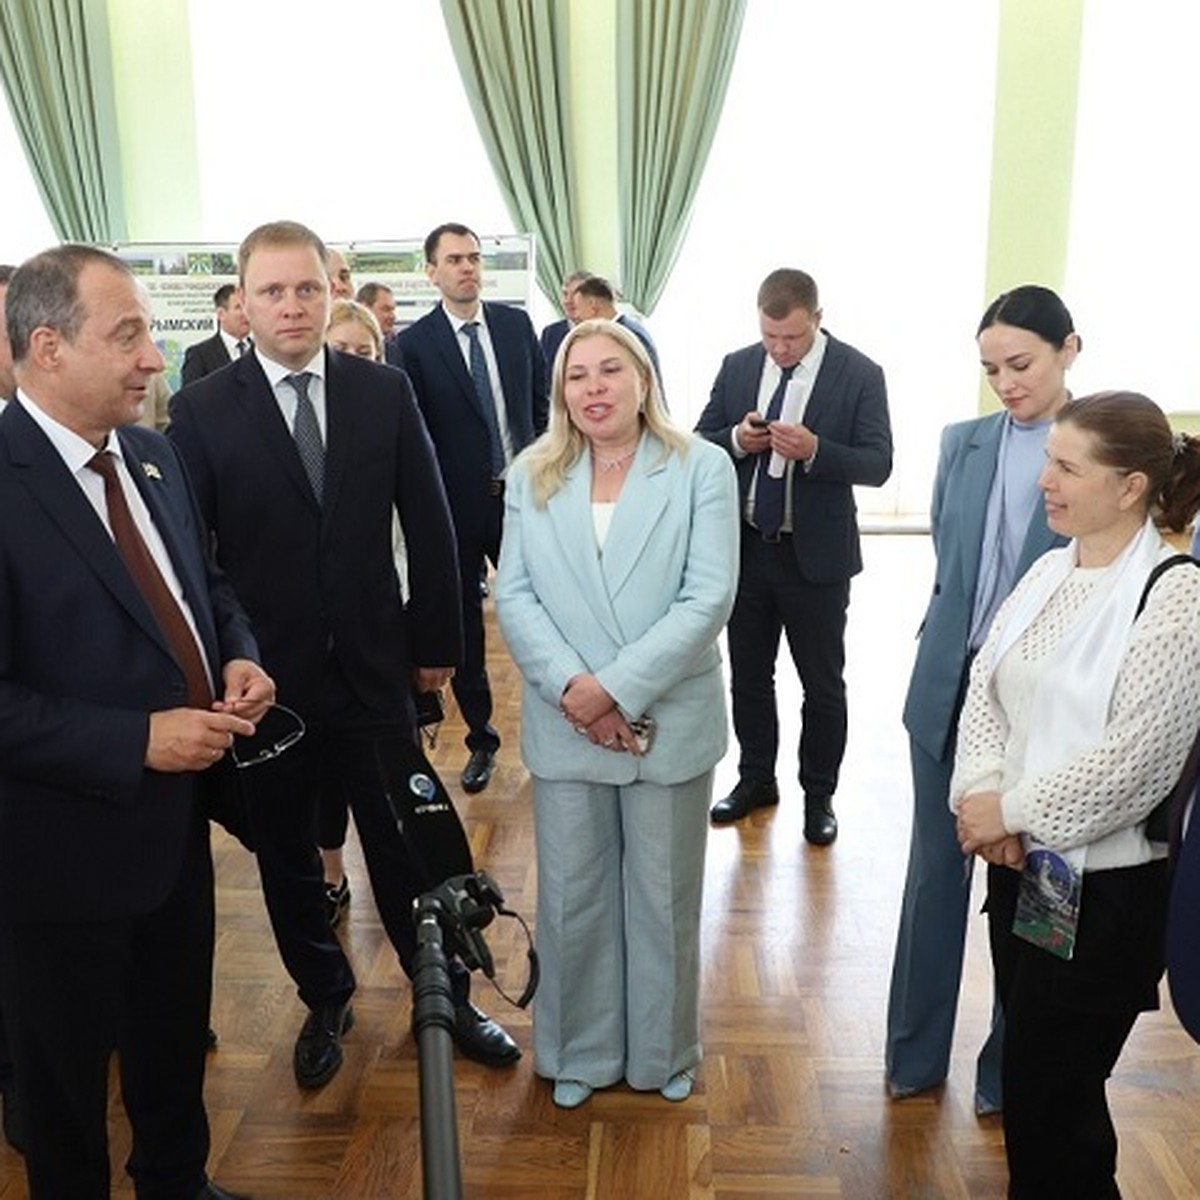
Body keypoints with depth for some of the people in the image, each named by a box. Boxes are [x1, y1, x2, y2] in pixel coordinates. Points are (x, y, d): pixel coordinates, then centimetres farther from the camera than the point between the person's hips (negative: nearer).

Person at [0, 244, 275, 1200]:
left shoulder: (151, 455, 2)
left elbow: (204, 582, 14)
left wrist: (237, 658, -5)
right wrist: (138, 740, -27)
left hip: (177, 818, 8)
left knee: (177, 1041, 28)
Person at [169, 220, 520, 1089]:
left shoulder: (386, 392, -1)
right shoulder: (201, 410, -5)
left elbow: (430, 524, 2)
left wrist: (435, 641, 2)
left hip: (374, 667, 0)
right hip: (264, 679, 0)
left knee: (407, 846, 11)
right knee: (286, 856, 16)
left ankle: (445, 995, 33)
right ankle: (325, 1003, 38)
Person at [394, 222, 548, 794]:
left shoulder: (516, 324, 4)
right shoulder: (414, 343, -5)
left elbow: (539, 401, 11)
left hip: (523, 494, 2)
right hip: (457, 507, -2)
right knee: (463, 632, 9)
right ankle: (480, 740, 26)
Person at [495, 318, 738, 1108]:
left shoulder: (702, 469, -5)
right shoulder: (533, 475, 5)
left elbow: (709, 597, -12)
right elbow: (514, 596, -1)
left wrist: (617, 687, -18)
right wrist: (571, 687, -16)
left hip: (669, 722, -2)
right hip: (564, 726, 2)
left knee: (664, 899, 13)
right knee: (571, 900, 13)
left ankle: (665, 1052, 36)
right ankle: (581, 1053, 35)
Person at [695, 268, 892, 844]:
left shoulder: (859, 374, -9)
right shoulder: (737, 366, 2)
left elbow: (878, 465, -12)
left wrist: (813, 449, -28)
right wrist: (737, 440, -16)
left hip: (816, 557, -3)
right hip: (744, 548, 4)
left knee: (822, 684, 9)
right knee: (748, 674, 16)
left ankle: (819, 794, 27)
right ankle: (756, 778, 34)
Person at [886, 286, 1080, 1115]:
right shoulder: (965, 443, 3)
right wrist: (946, 651, 4)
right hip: (951, 689, 3)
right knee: (937, 868, 14)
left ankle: (1010, 1068, 32)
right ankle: (917, 1050, 32)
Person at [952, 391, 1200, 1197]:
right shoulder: (1049, 571, 5)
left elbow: (1133, 760, -21)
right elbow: (986, 690, 3)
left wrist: (1010, 810, -14)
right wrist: (982, 797, -12)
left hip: (1102, 888, -6)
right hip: (1019, 866, 7)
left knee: (1049, 1095, 7)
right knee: (1030, 1067, 20)